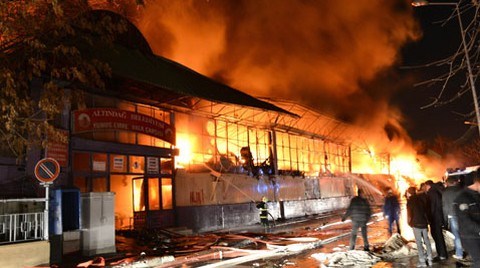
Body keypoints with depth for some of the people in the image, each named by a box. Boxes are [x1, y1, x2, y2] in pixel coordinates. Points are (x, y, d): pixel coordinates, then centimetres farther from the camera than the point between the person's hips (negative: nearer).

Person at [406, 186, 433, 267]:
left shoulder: (410, 201, -8)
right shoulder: (421, 199, 7)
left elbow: (409, 214, -11)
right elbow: (426, 210, 10)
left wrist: (409, 223, 3)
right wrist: (427, 220, 17)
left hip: (416, 224, -5)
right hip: (424, 223, 5)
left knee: (419, 243, -1)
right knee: (427, 241, 12)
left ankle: (422, 261, -2)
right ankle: (430, 259, 15)